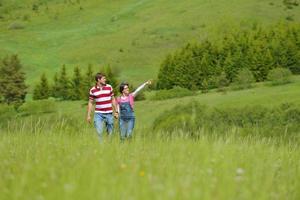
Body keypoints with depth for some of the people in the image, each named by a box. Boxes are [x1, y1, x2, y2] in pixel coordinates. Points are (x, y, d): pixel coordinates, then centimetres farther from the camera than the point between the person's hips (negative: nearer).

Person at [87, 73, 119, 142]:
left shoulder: (109, 87, 3)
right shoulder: (93, 90, -1)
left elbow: (113, 100, 10)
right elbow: (90, 103, 5)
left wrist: (115, 112, 7)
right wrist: (88, 115, 2)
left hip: (109, 113, 2)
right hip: (98, 114, -2)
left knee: (110, 133, 5)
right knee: (99, 132, -11)